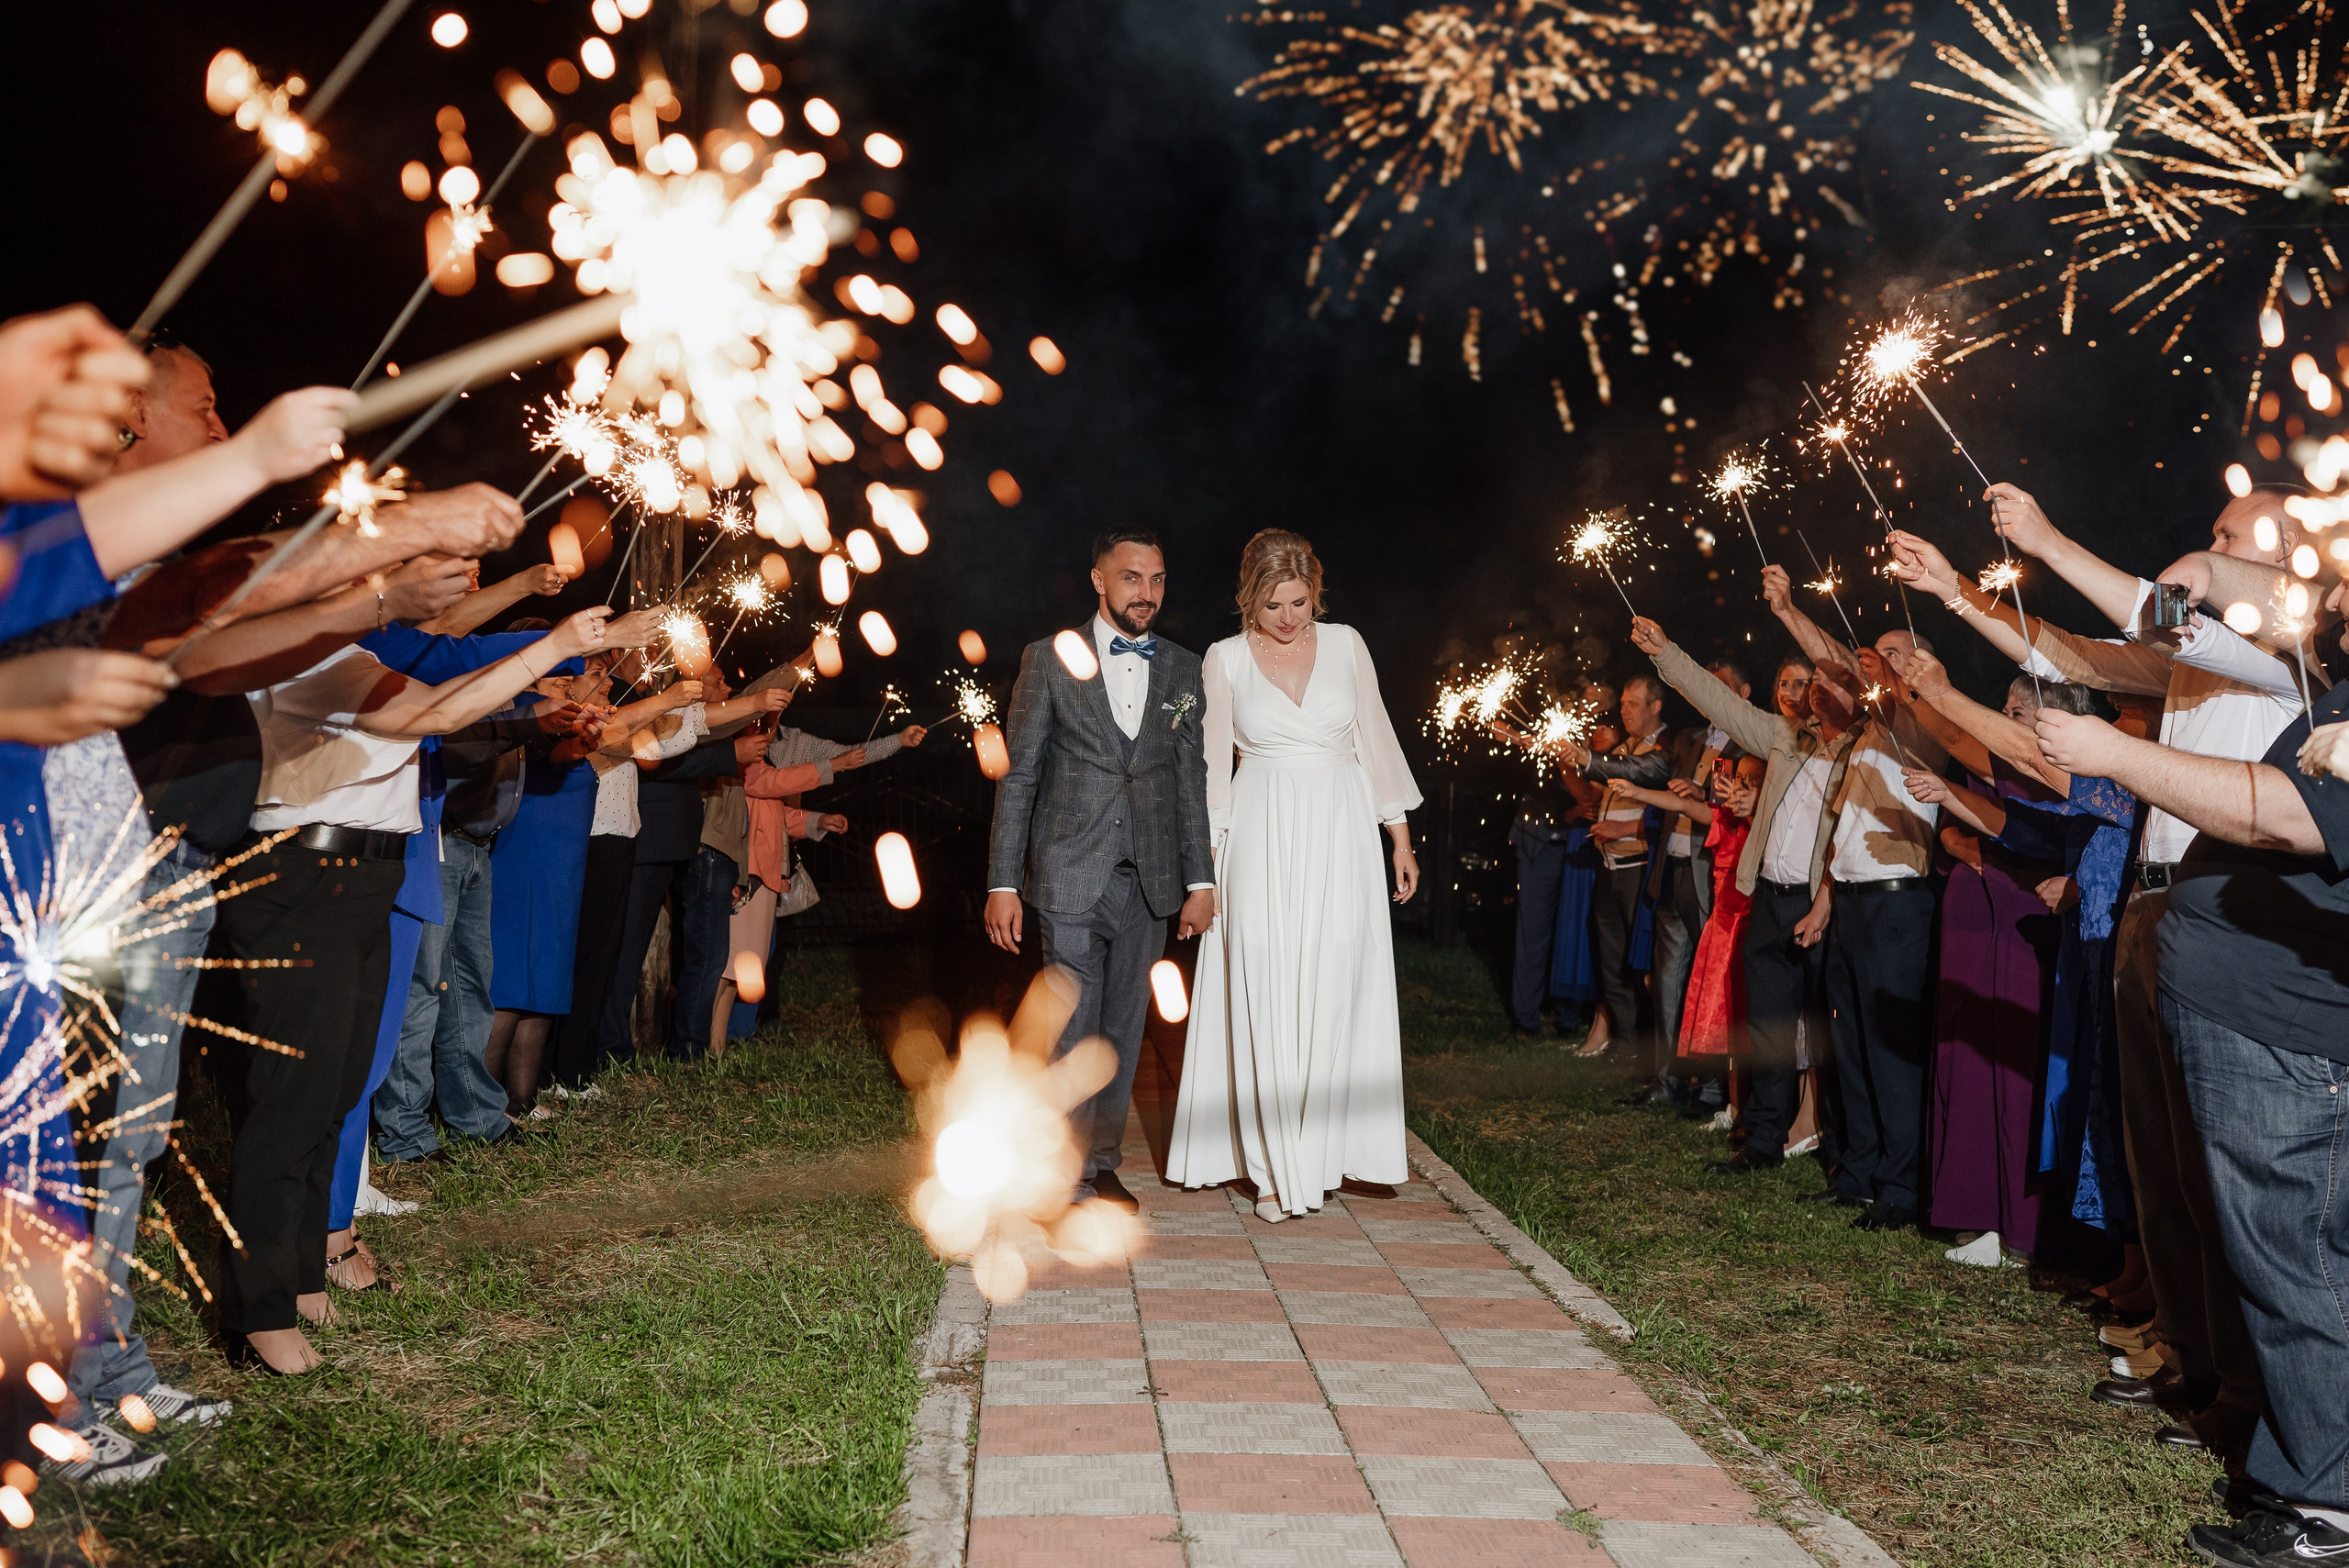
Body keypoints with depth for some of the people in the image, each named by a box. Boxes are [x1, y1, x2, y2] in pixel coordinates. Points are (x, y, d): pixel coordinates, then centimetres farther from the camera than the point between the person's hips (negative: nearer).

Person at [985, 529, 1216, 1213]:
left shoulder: (1184, 670, 9)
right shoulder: (1049, 660, 1)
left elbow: (1193, 780, 11)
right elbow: (1017, 776, 0)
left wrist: (1200, 880, 6)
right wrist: (1003, 883, -5)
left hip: (1148, 881, 3)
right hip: (1070, 875, -3)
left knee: (1123, 1030, 10)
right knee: (1071, 1033, -3)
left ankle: (1100, 1163, 23)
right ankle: (1065, 1173, 9)